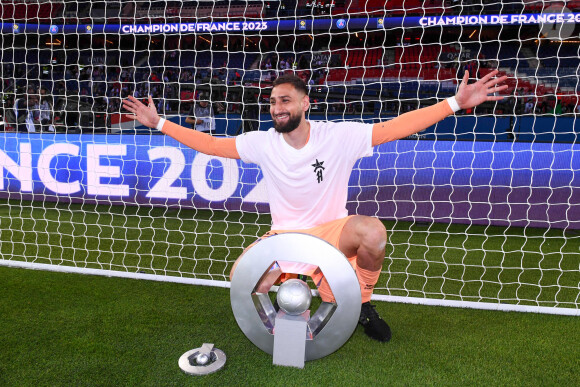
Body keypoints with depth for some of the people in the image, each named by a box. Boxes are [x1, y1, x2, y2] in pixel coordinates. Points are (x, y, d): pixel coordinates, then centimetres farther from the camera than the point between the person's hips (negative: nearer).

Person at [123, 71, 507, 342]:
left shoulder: (339, 136, -12)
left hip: (332, 231, -2)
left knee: (373, 231, -33)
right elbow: (211, 144, 2)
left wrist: (456, 103, -20)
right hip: (285, 236, 2)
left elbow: (396, 127, -15)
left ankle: (363, 303, -1)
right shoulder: (262, 143, -5)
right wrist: (159, 123, 1)